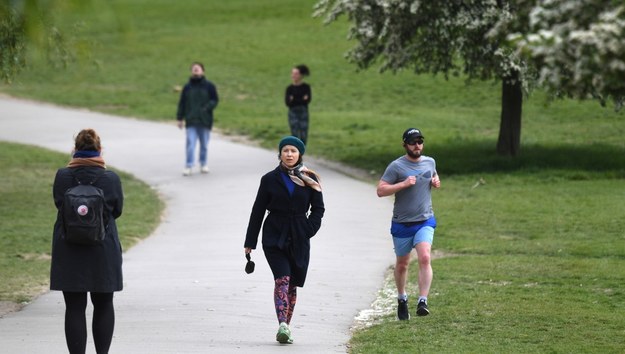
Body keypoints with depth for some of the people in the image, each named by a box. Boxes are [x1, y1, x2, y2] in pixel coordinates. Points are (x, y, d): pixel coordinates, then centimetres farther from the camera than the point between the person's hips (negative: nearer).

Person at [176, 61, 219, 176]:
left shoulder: (209, 86, 1)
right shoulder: (187, 87, 7)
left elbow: (215, 100, 1)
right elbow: (182, 103, 11)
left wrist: (206, 108, -17)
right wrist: (180, 118, 6)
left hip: (205, 121, 0)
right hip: (191, 121, 0)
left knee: (204, 144, 9)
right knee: (190, 143, -9)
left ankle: (204, 164, 24)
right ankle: (188, 166, -8)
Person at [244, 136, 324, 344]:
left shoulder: (309, 180, 5)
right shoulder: (270, 179, 3)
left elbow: (318, 208, 10)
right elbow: (258, 212, 5)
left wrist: (309, 229, -6)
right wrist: (250, 242, 4)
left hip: (299, 240, 2)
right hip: (274, 238, -2)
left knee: (292, 284, 5)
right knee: (282, 279, -19)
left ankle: (284, 328, 14)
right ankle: (283, 325, -30)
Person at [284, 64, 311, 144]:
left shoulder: (306, 87, -1)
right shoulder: (290, 88, -1)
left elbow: (308, 99, -13)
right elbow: (287, 102, -11)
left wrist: (294, 100, -12)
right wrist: (302, 99, -12)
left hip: (303, 113, 1)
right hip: (293, 113, -1)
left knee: (303, 137, 2)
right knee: (295, 135, -6)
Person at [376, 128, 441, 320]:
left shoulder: (430, 162, 7)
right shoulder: (396, 167, -9)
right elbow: (380, 190, -14)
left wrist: (436, 182, 4)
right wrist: (404, 184, -24)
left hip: (425, 221, 2)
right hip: (402, 223, -2)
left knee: (424, 258, -19)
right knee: (402, 264, 11)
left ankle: (422, 302, -22)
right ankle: (402, 299, 34)